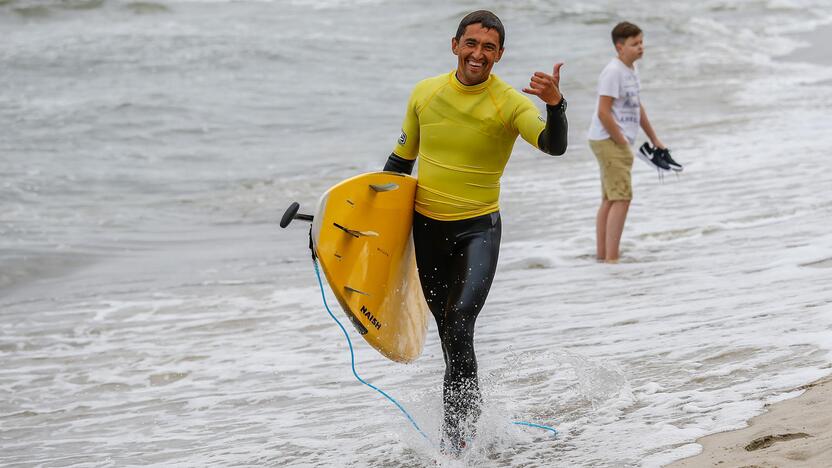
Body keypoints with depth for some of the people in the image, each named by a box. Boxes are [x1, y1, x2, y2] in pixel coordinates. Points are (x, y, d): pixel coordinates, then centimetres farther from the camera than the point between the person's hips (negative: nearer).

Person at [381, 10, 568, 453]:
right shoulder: (425, 93, -1)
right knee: (449, 332, 11)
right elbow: (401, 158, 14)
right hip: (427, 226, 4)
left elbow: (554, 147, -30)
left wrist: (555, 105, -48)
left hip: (478, 228, -4)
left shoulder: (509, 102, -13)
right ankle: (468, 413, 29)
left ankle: (455, 429, -19)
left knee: (460, 321, -22)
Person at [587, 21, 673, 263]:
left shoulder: (631, 70, 12)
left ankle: (602, 254, 20)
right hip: (609, 141, -10)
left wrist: (655, 140, 21)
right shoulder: (613, 72, -17)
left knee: (609, 200, 13)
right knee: (621, 198, -12)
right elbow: (603, 112, -21)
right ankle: (611, 258, -11)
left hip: (617, 142, 10)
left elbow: (637, 107, 22)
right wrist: (623, 143, -16)